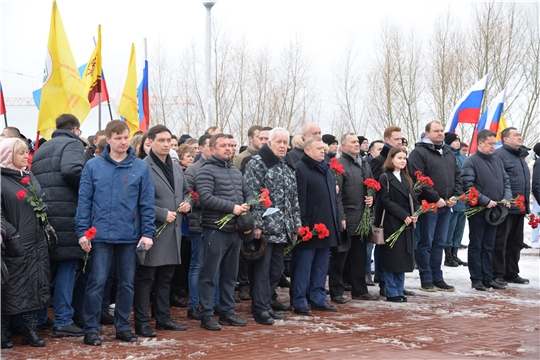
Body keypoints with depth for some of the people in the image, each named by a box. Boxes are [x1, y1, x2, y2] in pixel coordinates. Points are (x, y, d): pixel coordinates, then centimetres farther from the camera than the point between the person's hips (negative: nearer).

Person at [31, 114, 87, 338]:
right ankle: (63, 321, -2)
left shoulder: (41, 149, 24)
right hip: (65, 213, -7)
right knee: (67, 264, -2)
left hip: (42, 211, 7)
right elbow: (71, 170, -20)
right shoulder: (72, 144, -1)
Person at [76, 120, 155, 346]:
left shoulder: (140, 168, 2)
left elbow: (147, 203, 2)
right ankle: (91, 329, 9)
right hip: (100, 235, -1)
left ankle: (123, 327, 21)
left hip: (130, 236, 1)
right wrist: (82, 232, -6)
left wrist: (148, 233, -5)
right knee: (96, 283, 0)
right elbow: (84, 200, 0)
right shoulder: (93, 166, 0)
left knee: (126, 284, 10)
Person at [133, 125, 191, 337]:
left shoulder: (176, 169, 17)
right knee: (145, 279, -1)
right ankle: (142, 323, 3)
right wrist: (163, 214, -19)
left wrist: (187, 203, 6)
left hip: (173, 232, 8)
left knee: (165, 278, 16)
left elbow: (186, 192, 28)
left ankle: (163, 318, 24)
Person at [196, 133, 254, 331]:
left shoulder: (236, 171, 16)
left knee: (230, 274, 14)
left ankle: (227, 312, 24)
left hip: (234, 230, 8)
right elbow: (205, 197, -20)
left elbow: (248, 193, 21)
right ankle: (206, 315, 6)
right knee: (209, 274, -1)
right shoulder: (207, 171, -8)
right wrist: (232, 207, -19)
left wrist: (246, 206, -3)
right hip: (215, 230, -8)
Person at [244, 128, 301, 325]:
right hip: (265, 227, -7)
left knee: (276, 270, 11)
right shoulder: (257, 163, -6)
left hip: (283, 229, 7)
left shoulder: (289, 166, 17)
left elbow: (294, 198, 20)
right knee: (263, 269, -4)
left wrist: (295, 225, 15)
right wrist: (256, 224, -18)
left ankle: (266, 304, 21)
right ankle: (260, 309, 2)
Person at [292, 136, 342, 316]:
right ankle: (299, 302, 6)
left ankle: (319, 299, 21)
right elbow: (299, 199, -16)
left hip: (327, 226, 8)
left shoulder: (326, 168, 15)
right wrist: (303, 225, -20)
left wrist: (337, 221, 15)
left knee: (321, 265, 13)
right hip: (309, 227, -8)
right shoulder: (300, 169, -11)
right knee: (303, 266, -1)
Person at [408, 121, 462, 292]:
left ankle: (437, 278, 18)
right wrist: (436, 199, -16)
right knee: (426, 243, -1)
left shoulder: (449, 154, 18)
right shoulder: (419, 152, -8)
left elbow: (457, 176, 19)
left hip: (446, 206, 7)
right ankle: (426, 280, 5)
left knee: (439, 243, 12)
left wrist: (455, 196, 2)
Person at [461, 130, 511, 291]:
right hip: (477, 211, -6)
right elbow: (468, 186, -16)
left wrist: (506, 198, -2)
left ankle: (488, 278, 19)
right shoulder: (471, 162, -9)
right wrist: (486, 201, -20)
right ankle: (476, 279, 9)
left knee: (488, 246, 12)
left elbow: (506, 181, 16)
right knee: (476, 246, 3)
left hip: (494, 210, 6)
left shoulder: (497, 160, 11)